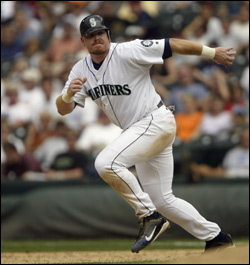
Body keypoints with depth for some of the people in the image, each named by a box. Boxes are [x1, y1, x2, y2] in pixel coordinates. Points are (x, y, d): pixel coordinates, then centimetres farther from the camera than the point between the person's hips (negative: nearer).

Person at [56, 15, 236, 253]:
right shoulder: (81, 70, 5)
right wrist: (68, 94, -26)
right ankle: (215, 236, 22)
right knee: (162, 200, 10)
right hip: (136, 131, 8)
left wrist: (213, 53, -7)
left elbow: (173, 45, -10)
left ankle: (149, 216, -15)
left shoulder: (128, 52, -14)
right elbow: (63, 109, -2)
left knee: (106, 163, -25)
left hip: (156, 121, -8)